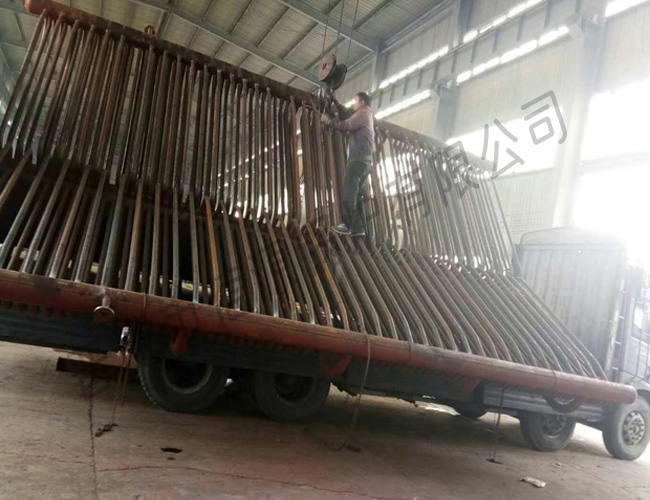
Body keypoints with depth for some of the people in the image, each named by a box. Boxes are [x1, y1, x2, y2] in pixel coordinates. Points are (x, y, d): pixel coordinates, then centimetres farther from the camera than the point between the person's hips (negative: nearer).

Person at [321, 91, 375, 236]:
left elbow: (346, 125, -11)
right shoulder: (366, 117, 30)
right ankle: (359, 228, 0)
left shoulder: (363, 113, 0)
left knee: (348, 193, -14)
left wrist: (328, 120, 0)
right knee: (356, 195, 5)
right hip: (364, 161, 10)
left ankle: (347, 225, -17)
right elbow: (350, 127, 23)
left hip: (359, 160, -10)